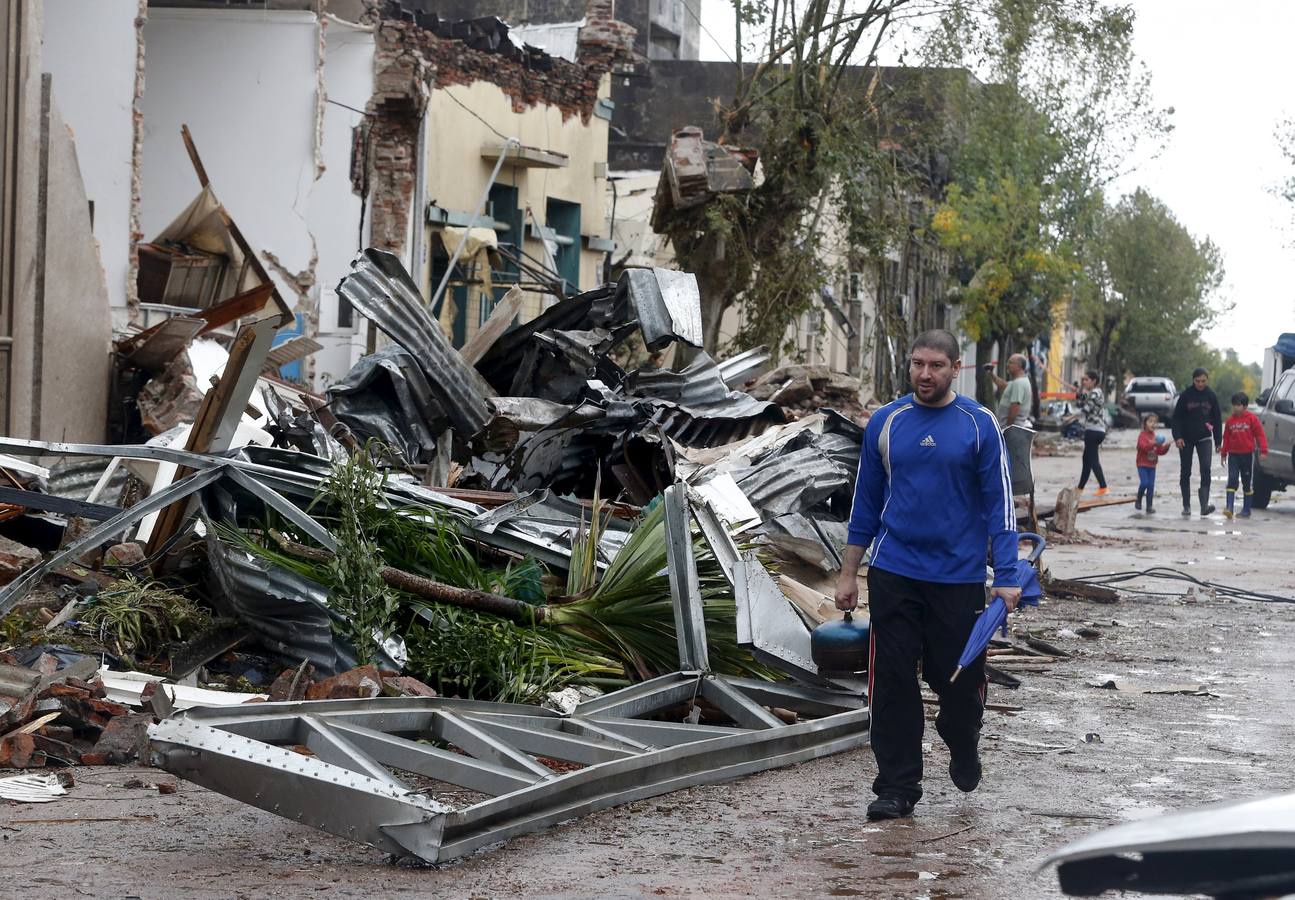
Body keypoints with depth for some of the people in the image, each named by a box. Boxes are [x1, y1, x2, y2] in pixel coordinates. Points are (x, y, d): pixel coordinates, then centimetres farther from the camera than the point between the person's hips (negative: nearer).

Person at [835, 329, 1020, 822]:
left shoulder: (980, 424, -2)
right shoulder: (885, 422, 4)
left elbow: (999, 501, -2)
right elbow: (866, 501, 11)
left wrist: (1006, 575, -9)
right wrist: (848, 573, 10)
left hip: (959, 577, -2)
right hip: (893, 573, 2)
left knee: (959, 679, 4)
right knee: (892, 683, -1)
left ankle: (963, 748, 36)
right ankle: (897, 788, 7)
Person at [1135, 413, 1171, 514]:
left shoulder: (1155, 436, 12)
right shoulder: (1143, 435, -8)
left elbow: (1160, 451, 12)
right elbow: (1143, 446, -25)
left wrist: (1165, 447, -7)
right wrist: (1154, 444, -37)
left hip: (1152, 465, 6)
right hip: (1142, 464, -6)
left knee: (1151, 486, 2)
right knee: (1144, 483, -18)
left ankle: (1149, 506, 6)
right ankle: (1138, 501, 4)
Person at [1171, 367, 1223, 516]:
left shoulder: (1211, 396, 1)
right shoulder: (1185, 395, -4)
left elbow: (1217, 419, 9)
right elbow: (1176, 418, -2)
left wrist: (1218, 441, 7)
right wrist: (1177, 437, -14)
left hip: (1204, 438, 0)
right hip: (1186, 438, 0)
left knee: (1205, 468, -17)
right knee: (1185, 472, 6)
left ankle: (1205, 504, -24)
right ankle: (1186, 506, 16)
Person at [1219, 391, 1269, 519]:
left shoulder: (1252, 419, -4)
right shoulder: (1230, 420, 6)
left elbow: (1260, 435, -5)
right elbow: (1226, 438, 12)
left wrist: (1263, 451, -12)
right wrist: (1223, 453, 11)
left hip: (1247, 455, -2)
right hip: (1233, 455, 2)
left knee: (1247, 482, 6)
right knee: (1232, 480, -9)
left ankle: (1246, 509, 13)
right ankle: (1229, 508, -15)